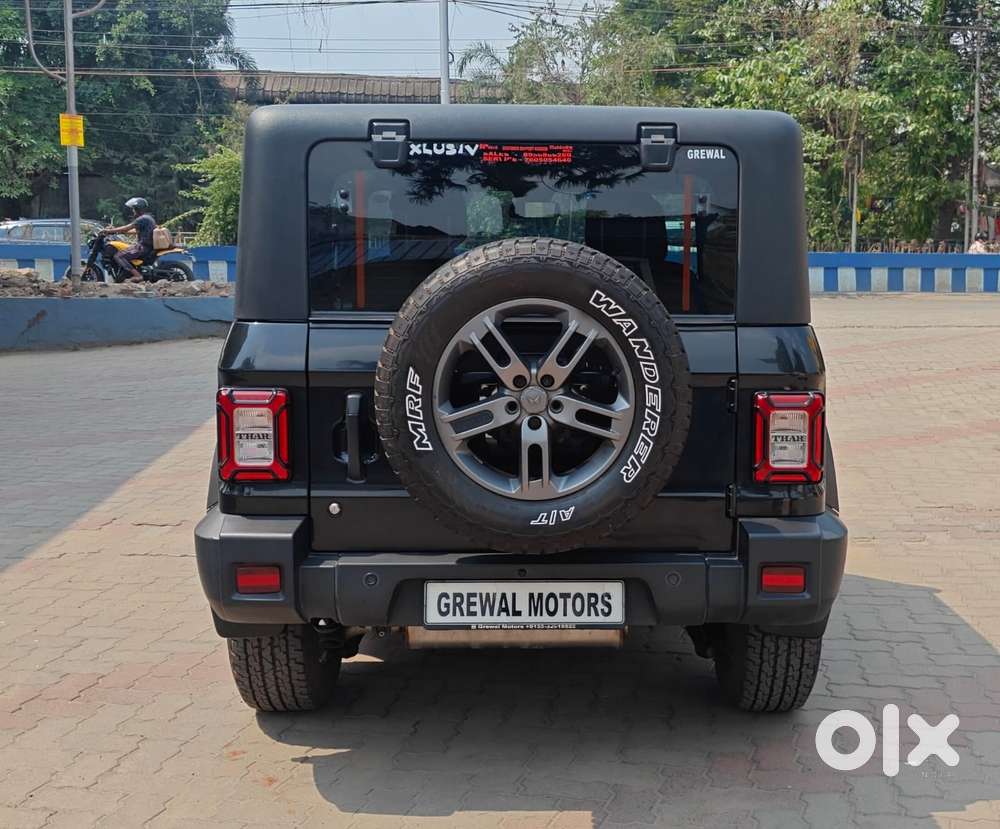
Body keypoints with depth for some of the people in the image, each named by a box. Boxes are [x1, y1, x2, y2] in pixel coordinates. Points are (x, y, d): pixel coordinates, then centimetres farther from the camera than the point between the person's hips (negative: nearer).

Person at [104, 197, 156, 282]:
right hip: (148, 246, 11)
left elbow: (126, 228, -16)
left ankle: (137, 275, -25)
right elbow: (136, 230, 26)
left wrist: (110, 230, -7)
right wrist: (117, 231, 27)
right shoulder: (148, 218, 17)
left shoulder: (142, 219, -14)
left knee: (118, 256, -16)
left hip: (143, 247, -11)